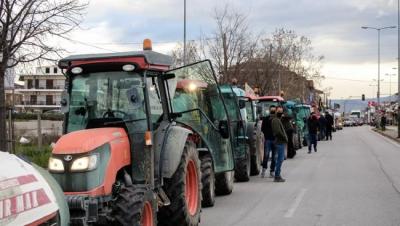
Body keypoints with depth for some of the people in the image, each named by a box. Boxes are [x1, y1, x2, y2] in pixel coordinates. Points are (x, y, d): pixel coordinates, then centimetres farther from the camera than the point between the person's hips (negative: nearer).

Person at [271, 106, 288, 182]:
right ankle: (277, 176, -7)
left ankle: (277, 175, 18)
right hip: (280, 142, -10)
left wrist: (285, 138, 12)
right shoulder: (276, 120, -13)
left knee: (280, 159, 13)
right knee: (280, 159, -9)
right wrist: (285, 138, -14)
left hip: (280, 142, 10)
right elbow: (278, 131, -22)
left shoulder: (278, 119, 20)